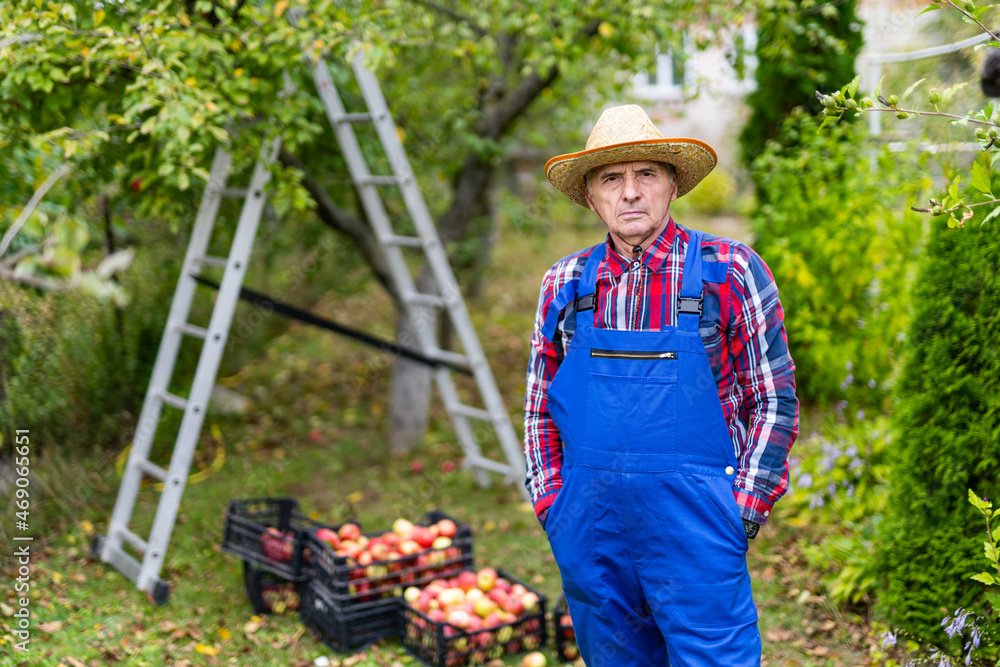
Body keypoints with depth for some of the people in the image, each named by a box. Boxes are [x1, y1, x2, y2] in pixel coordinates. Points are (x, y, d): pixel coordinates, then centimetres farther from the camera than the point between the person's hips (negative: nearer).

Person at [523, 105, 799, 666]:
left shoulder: (728, 271, -3)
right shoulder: (565, 285, 7)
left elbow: (775, 400, 0)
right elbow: (540, 409, 15)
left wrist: (743, 514, -7)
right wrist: (552, 507, 6)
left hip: (695, 530, -3)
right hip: (590, 536, 4)